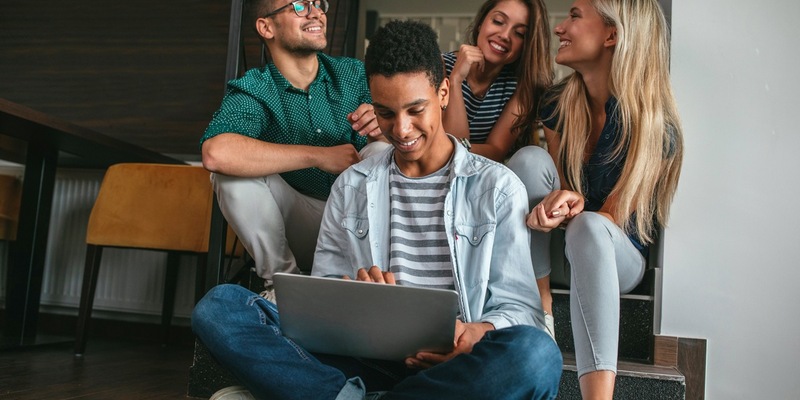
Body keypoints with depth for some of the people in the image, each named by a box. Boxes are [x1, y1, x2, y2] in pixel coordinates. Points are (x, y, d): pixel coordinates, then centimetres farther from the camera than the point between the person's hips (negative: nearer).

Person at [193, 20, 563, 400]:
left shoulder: (497, 186, 7)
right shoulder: (350, 186, 16)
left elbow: (519, 305, 4)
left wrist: (477, 334, -20)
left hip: (449, 366, -1)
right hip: (364, 357, 2)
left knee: (536, 354, -36)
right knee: (219, 305, -17)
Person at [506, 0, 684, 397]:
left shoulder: (657, 128, -17)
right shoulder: (558, 103, -4)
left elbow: (608, 220, -15)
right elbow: (563, 195, 0)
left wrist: (571, 211, -37)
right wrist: (563, 202, -26)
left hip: (617, 256, -3)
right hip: (551, 250, 4)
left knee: (589, 229, -40)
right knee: (530, 158, -24)